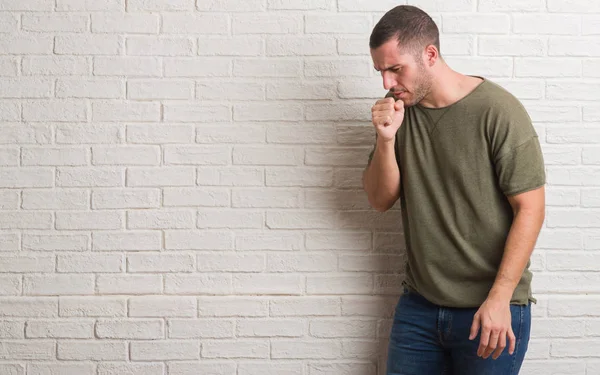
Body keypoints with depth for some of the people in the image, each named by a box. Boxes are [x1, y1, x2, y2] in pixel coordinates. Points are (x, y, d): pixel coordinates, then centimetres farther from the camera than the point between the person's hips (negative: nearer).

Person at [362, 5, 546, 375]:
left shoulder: (499, 112, -14)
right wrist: (386, 138, -12)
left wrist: (499, 299, -17)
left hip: (492, 311, -5)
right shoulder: (398, 111, 4)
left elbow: (530, 209, -13)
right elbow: (381, 199, 5)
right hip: (419, 304, 5)